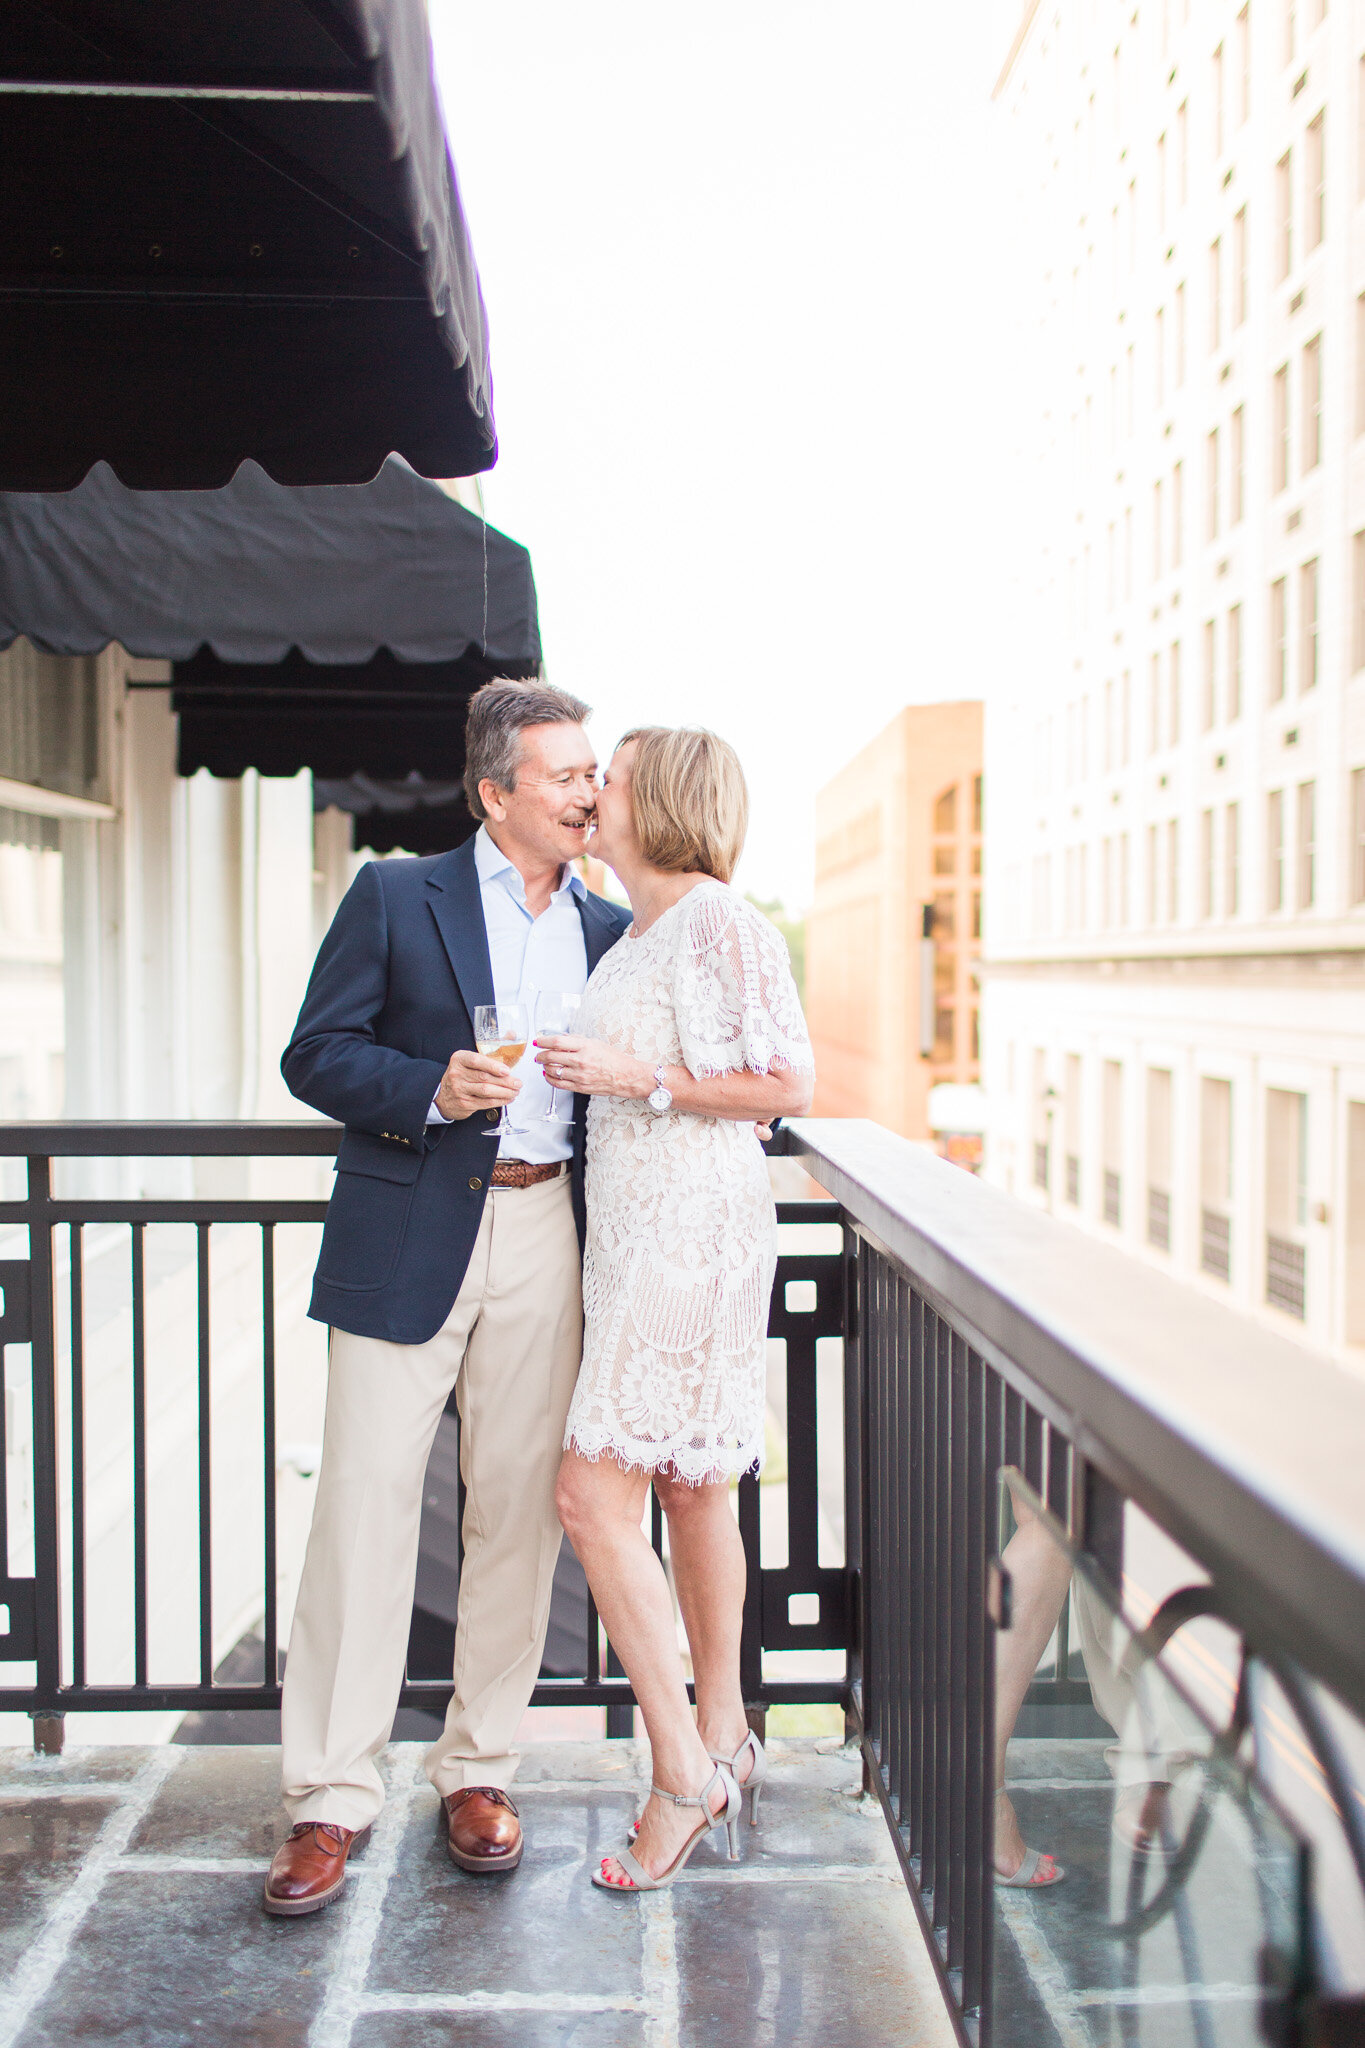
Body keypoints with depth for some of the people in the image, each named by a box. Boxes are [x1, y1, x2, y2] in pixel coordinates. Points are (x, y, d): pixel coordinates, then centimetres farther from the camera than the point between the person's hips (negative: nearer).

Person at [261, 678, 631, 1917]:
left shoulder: (612, 930, 13)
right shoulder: (395, 897, 2)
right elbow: (317, 1056, -1)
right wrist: (433, 1089, -16)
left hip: (546, 1238, 3)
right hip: (412, 1237, -3)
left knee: (520, 1507, 7)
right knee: (367, 1502, -2)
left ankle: (478, 1769, 23)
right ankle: (331, 1795, 10)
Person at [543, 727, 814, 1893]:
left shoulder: (716, 920, -12)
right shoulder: (638, 934, 16)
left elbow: (787, 1084, -15)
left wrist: (638, 1079, -17)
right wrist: (571, 1082, 13)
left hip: (691, 1227, -9)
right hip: (636, 1223, 9)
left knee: (595, 1492, -9)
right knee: (688, 1486, 14)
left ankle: (685, 1773, 3)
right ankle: (724, 1739, 26)